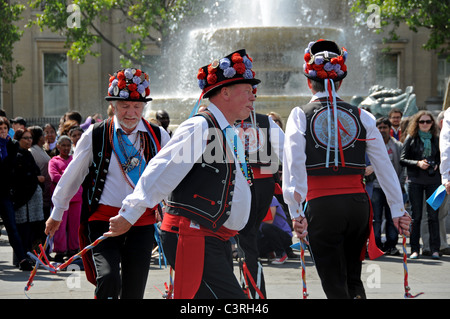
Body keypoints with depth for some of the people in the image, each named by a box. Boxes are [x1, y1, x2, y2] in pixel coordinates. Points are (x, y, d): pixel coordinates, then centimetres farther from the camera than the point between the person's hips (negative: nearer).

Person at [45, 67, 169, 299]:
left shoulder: (158, 137, 4)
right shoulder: (95, 136, -1)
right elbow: (72, 175, 11)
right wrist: (57, 213, 20)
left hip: (143, 223, 2)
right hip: (103, 221, -2)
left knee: (134, 292, 3)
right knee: (108, 279, -24)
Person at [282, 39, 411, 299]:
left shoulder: (300, 116, 1)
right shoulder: (362, 117, 7)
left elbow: (294, 167, -11)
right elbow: (384, 165, 6)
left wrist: (297, 212, -14)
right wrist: (398, 209, 10)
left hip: (321, 206, -2)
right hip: (358, 203, 3)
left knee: (335, 286, 5)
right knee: (354, 278, 19)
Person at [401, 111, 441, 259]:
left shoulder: (436, 139, 10)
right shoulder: (411, 138, 3)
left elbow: (441, 158, 18)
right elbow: (402, 159, 1)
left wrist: (436, 165, -3)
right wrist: (418, 163, -14)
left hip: (433, 180, 1)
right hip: (415, 181, -1)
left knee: (433, 214, -2)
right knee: (416, 215, 0)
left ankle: (435, 249, 2)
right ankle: (415, 249, 4)